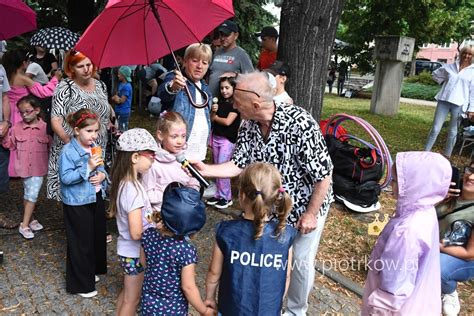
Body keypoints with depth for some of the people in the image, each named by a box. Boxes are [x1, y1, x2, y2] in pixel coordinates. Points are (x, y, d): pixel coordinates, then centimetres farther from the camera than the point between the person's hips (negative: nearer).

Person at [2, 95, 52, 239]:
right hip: (24, 167, 1)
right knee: (29, 194, 12)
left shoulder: (45, 127, -6)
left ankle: (25, 224, 14)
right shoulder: (17, 128, 0)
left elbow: (51, 146, 0)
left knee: (32, 195, 2)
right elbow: (11, 145, 7)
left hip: (38, 168, -1)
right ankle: (29, 220, 26)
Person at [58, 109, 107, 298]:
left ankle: (91, 271, 40)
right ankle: (81, 284, 20)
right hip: (78, 203, -7)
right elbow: (65, 177, -22)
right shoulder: (68, 151, -18)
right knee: (82, 242, 4)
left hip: (96, 198, 7)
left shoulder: (95, 147, 3)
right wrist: (88, 168, -29)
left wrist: (102, 175, -9)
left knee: (97, 236, 18)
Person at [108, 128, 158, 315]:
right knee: (132, 299, 13)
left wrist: (151, 217, 5)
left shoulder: (123, 183, -3)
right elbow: (136, 233, -30)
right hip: (135, 253, -8)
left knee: (126, 293, 26)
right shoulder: (133, 189, -30)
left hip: (126, 249, 8)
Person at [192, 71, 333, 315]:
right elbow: (239, 164, -5)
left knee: (302, 261, 10)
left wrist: (310, 214, -19)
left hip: (308, 204, -5)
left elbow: (323, 175, -26)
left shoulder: (299, 123, -33)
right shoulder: (248, 126, -14)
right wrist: (206, 170, -16)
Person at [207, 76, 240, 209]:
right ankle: (218, 194, 20)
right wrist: (213, 111, -11)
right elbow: (212, 119, 9)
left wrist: (215, 117, 0)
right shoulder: (220, 101, 11)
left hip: (228, 139, -7)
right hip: (216, 137, 7)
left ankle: (226, 197, 3)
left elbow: (228, 121, -16)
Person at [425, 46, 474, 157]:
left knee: (452, 132, 7)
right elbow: (435, 74, 23)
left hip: (459, 104, -1)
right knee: (435, 128, -1)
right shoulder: (450, 67, 7)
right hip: (444, 101, 1)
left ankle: (447, 156, 18)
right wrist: (444, 83, 10)